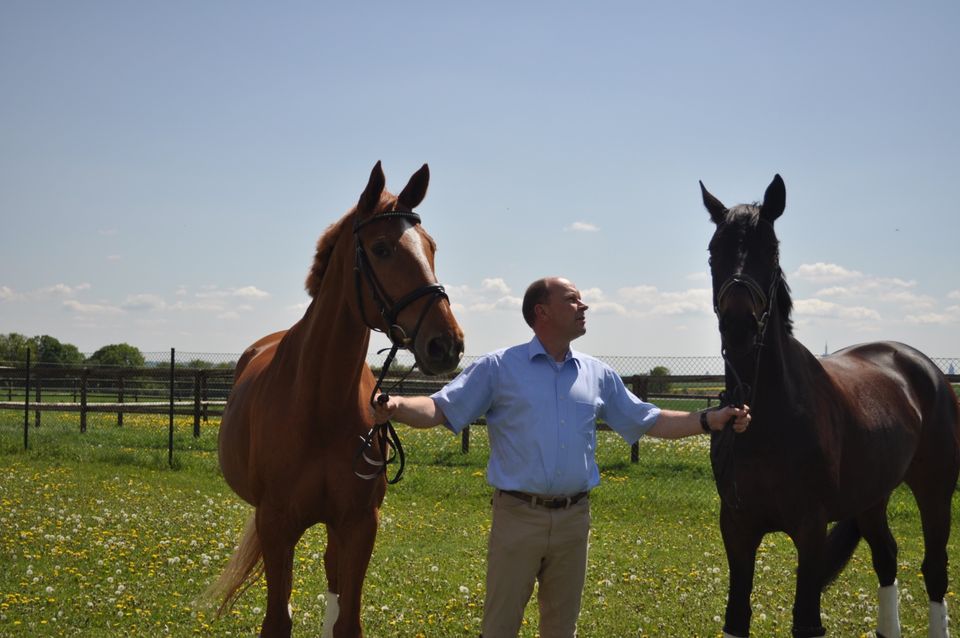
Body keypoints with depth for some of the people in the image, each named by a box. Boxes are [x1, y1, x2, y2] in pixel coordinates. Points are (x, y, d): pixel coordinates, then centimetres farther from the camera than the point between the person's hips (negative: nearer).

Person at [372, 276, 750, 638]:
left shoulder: (599, 375, 8)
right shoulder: (499, 368, -3)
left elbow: (650, 422, 15)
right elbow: (441, 409, -9)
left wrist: (712, 420, 6)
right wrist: (396, 407, -29)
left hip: (574, 518, 4)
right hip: (518, 516, -4)